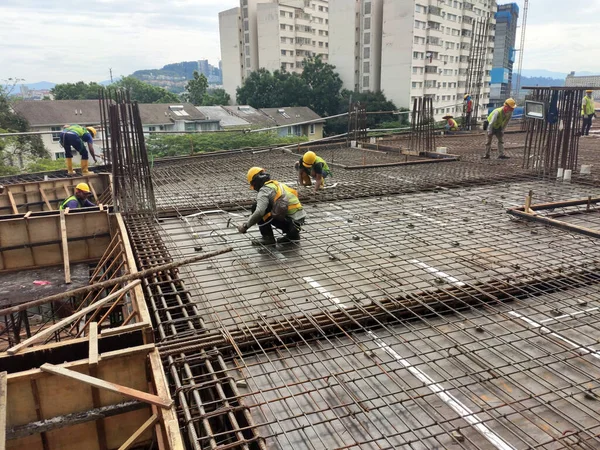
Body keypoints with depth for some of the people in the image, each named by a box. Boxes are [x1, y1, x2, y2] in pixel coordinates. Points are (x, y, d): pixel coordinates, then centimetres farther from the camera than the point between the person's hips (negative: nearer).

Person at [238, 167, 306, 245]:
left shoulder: (264, 190, -7)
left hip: (290, 220, -8)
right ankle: (293, 235, 19)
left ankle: (268, 238, 2)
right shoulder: (278, 184, 19)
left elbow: (259, 212, -20)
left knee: (256, 207, -2)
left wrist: (245, 226, -9)